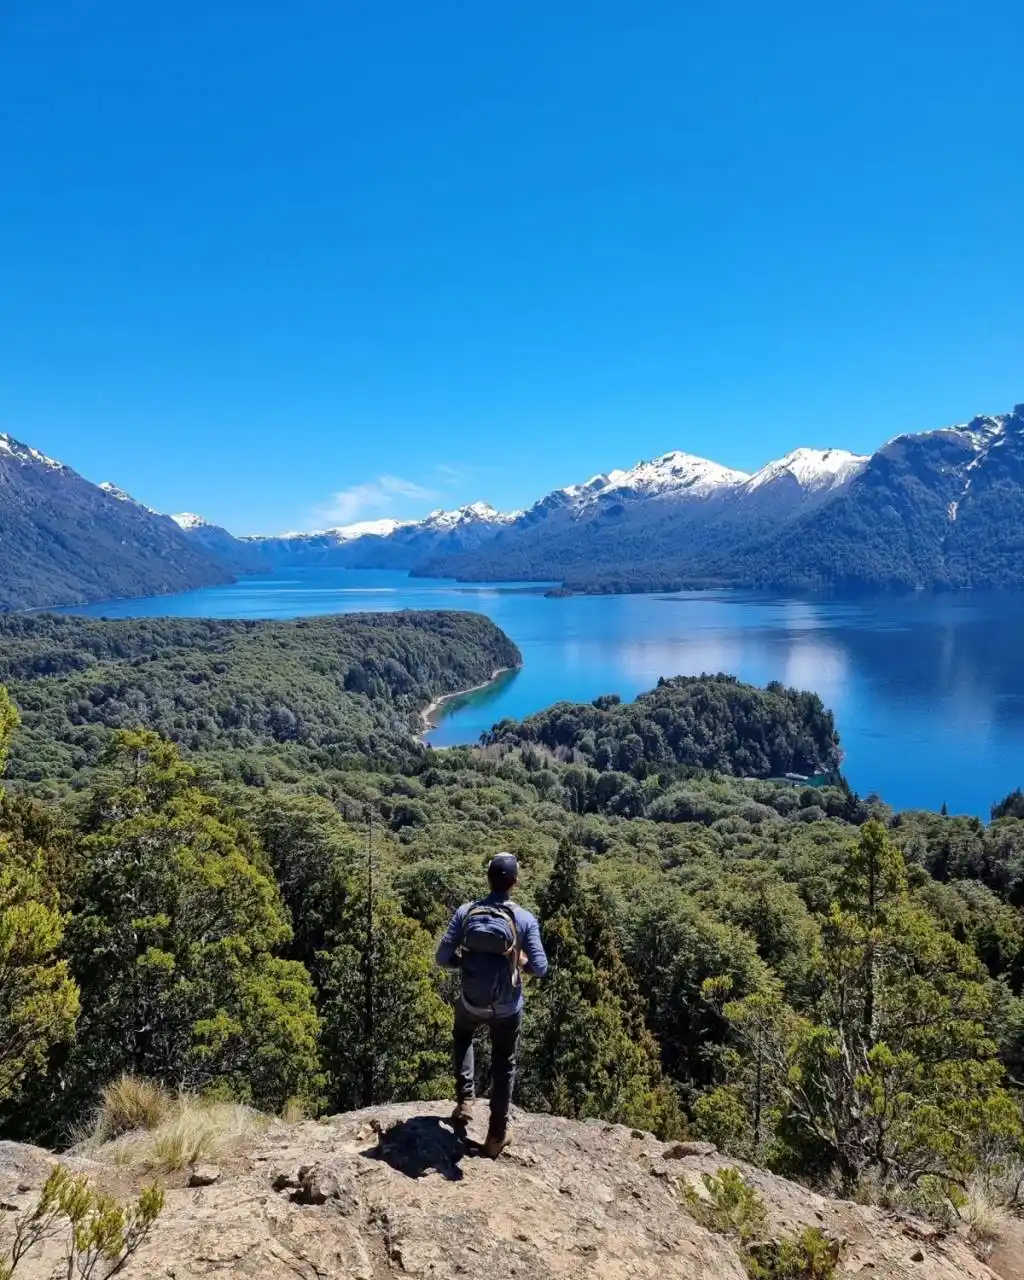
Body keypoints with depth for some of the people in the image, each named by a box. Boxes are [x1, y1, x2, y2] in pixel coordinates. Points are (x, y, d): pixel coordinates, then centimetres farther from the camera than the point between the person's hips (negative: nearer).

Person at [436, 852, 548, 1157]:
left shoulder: (466, 912, -14)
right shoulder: (525, 919, -17)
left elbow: (443, 958, -11)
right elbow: (540, 967, -15)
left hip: (470, 1003, 1)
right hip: (508, 1008, -1)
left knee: (462, 1039, 35)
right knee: (503, 1067, 22)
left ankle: (465, 1100, 26)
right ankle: (497, 1133, 29)